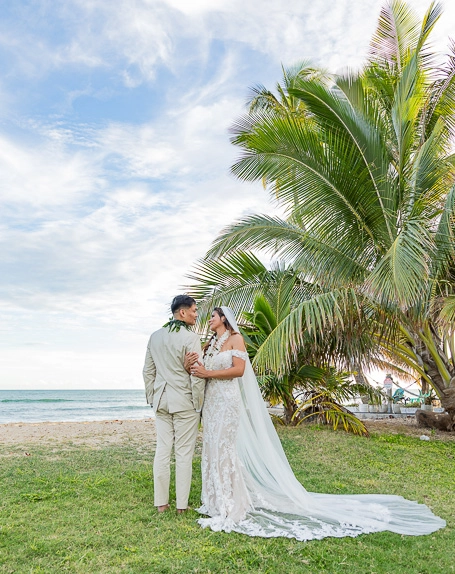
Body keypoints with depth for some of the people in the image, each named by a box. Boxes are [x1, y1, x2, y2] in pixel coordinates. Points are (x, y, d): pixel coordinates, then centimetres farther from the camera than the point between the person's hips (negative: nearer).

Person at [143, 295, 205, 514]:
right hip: (185, 402, -6)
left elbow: (148, 371, 11)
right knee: (184, 454, 4)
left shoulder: (154, 337, 6)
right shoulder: (191, 338, -14)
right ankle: (181, 504, 13)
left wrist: (151, 398, 18)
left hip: (161, 401, 6)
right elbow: (197, 375, -15)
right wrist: (198, 403, -4)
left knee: (162, 451, 10)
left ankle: (161, 502, 20)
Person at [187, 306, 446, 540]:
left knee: (225, 450, -6)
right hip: (212, 401, 9)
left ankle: (233, 508, 5)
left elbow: (239, 369, -18)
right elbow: (202, 373, 15)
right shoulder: (211, 345, 18)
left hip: (228, 401, -8)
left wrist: (207, 372, -17)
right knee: (213, 450, 11)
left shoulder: (234, 338, -6)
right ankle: (219, 502, 22)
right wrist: (193, 367, -5)